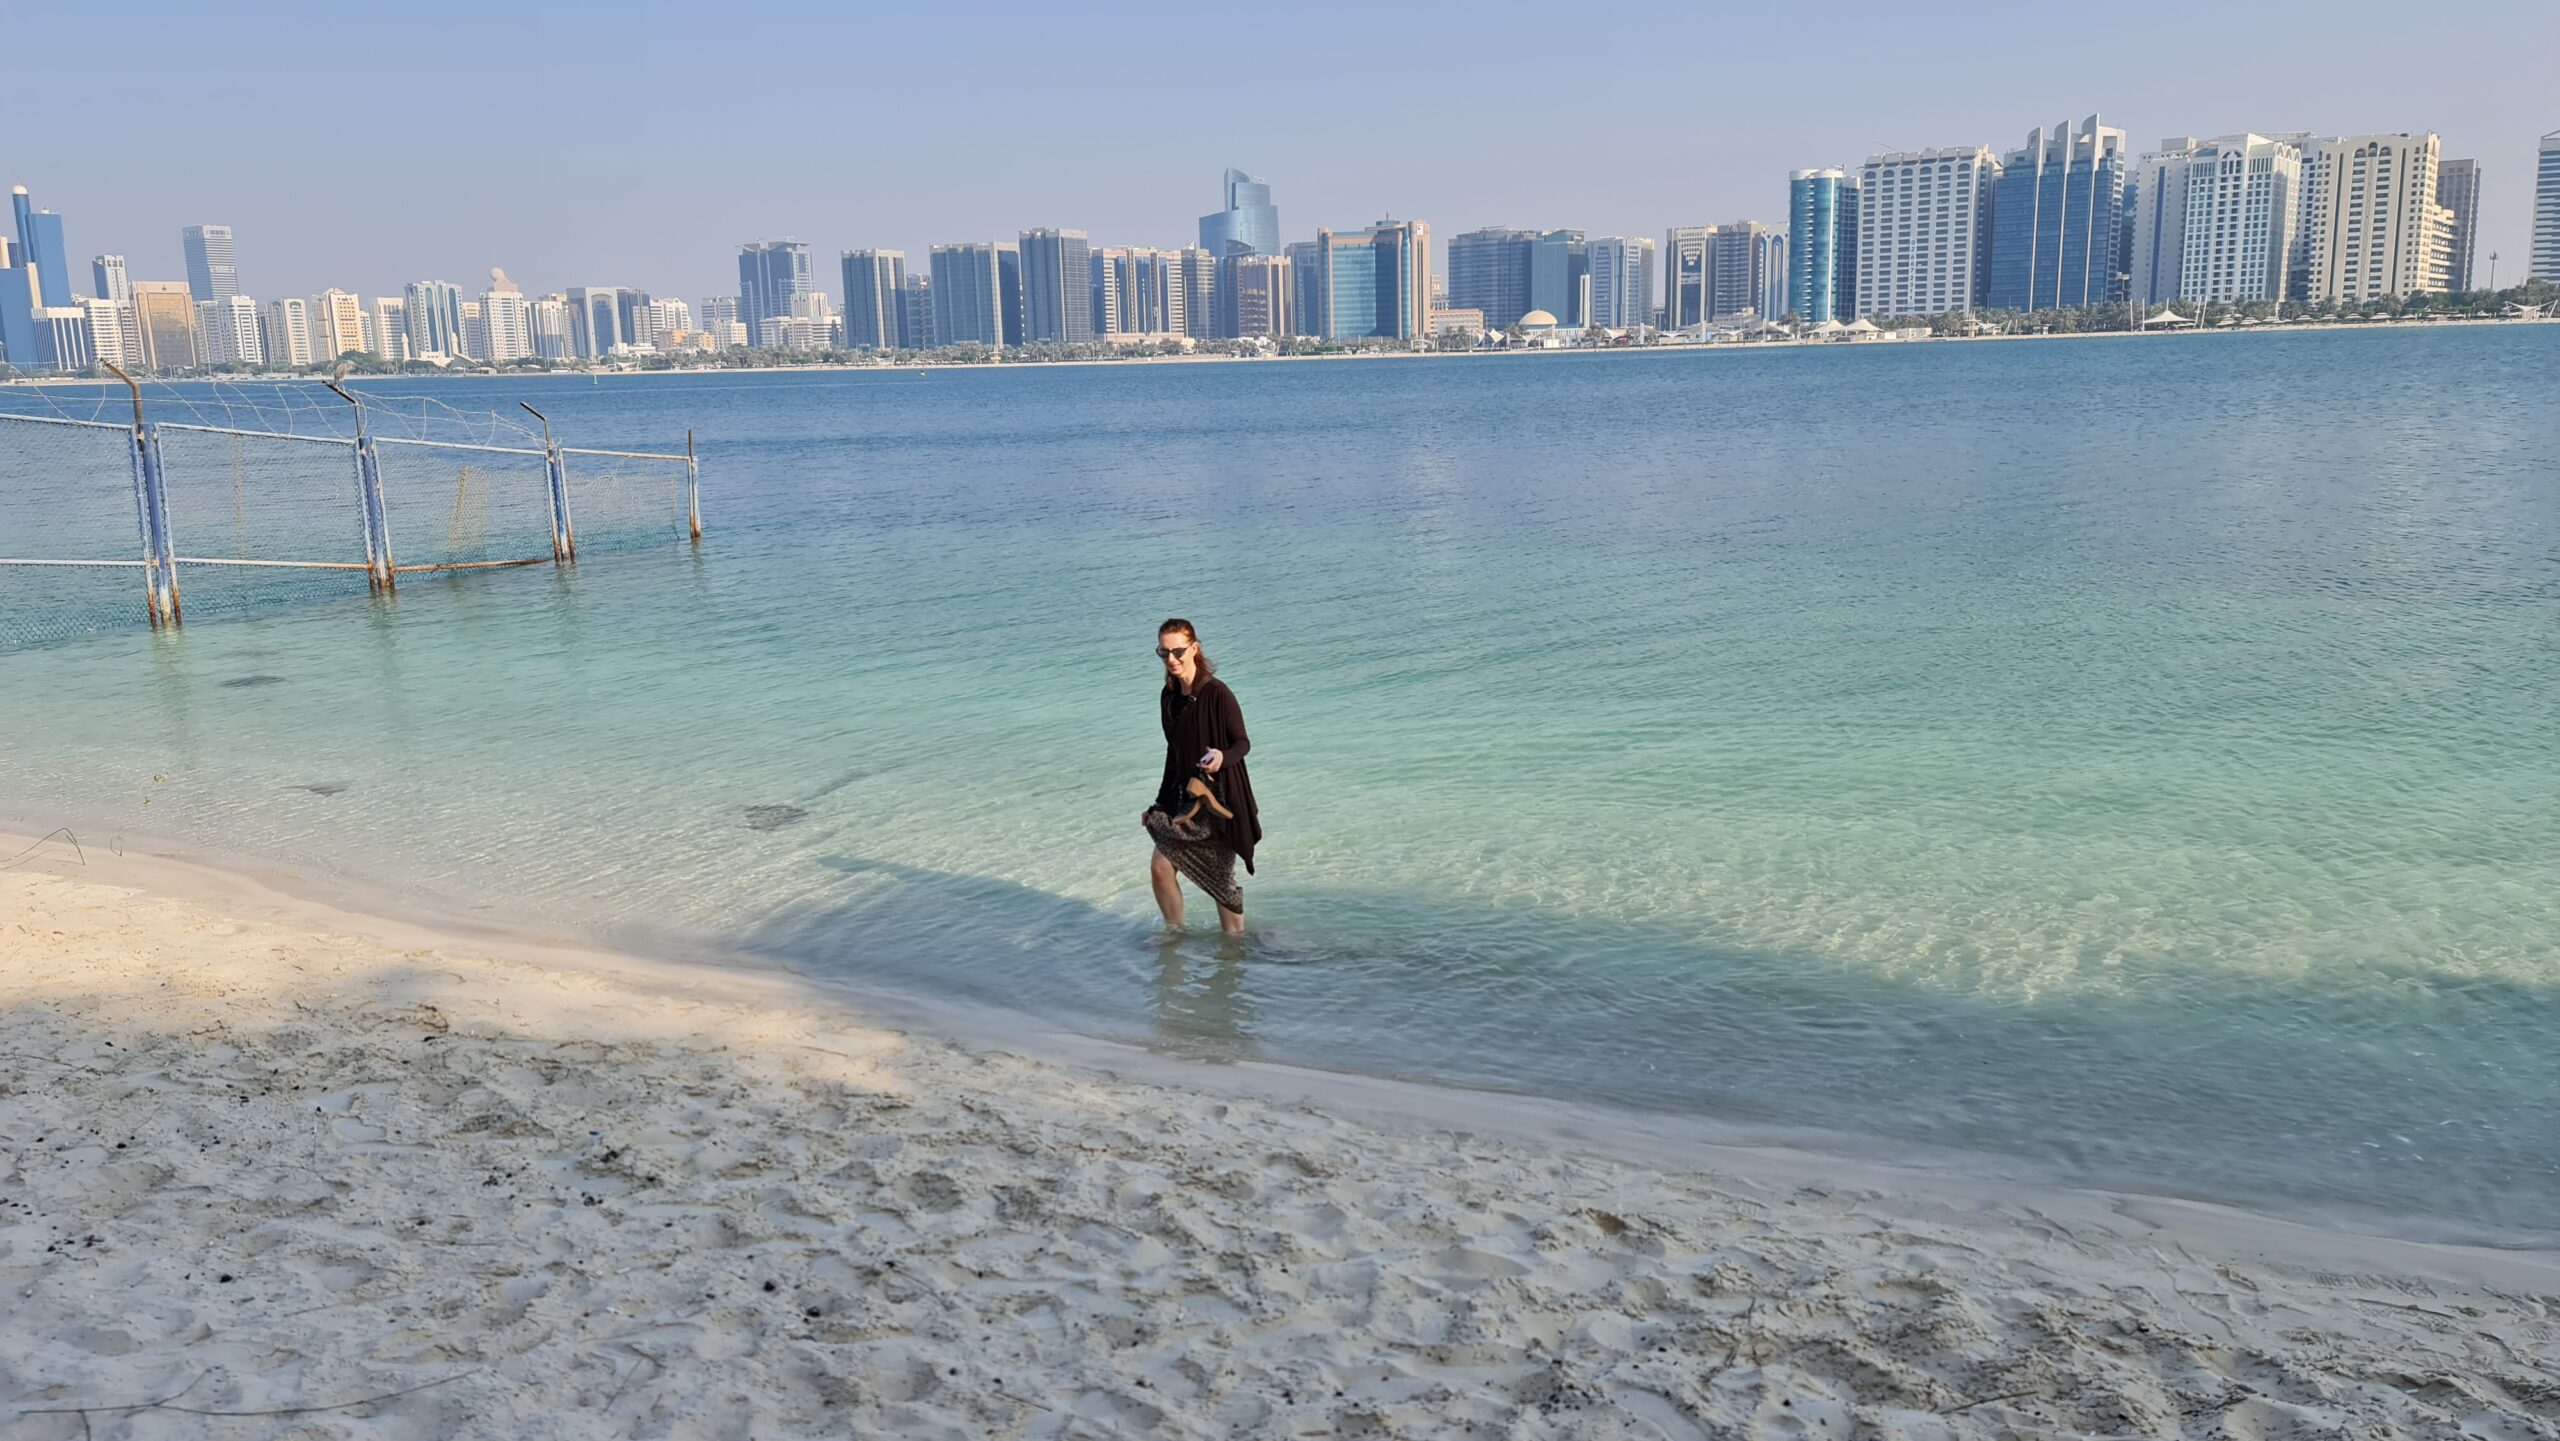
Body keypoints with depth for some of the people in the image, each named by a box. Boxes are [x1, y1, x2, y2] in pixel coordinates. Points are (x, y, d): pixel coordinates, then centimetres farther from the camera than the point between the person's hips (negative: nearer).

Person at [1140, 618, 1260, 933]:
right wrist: (1160, 803, 16)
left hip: (1219, 799, -6)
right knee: (1160, 868, -2)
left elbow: (1243, 743, -11)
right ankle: (1175, 935, 20)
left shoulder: (1217, 694, -15)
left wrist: (1222, 757, -33)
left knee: (1221, 879, 2)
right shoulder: (1169, 697, 6)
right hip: (1183, 797, 6)